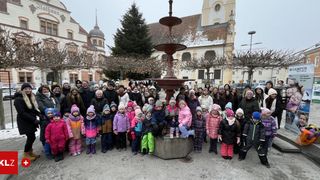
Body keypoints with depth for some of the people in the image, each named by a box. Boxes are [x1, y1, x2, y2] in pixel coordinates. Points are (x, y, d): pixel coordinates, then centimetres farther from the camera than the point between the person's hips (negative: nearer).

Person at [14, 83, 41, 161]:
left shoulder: (32, 97, 10)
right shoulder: (18, 99, -13)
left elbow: (35, 108, 14)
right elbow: (22, 113, -18)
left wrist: (38, 115, -4)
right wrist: (34, 120, -20)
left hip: (31, 121, 7)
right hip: (24, 122, -7)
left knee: (31, 137, 12)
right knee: (32, 137, -5)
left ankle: (30, 152, 27)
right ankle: (26, 154, 15)